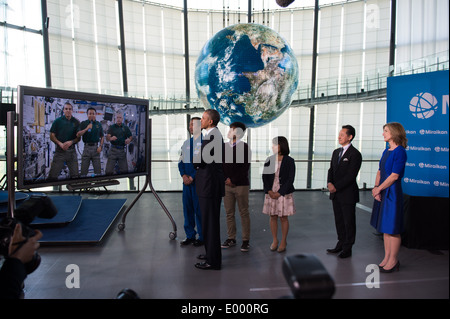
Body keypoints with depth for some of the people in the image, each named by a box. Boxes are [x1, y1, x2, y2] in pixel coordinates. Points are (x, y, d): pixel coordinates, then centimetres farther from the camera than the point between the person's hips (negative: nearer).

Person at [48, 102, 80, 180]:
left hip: (71, 150, 1)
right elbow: (52, 136, 3)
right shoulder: (57, 121, 3)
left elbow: (78, 138, 6)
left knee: (75, 174, 6)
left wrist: (71, 142, -12)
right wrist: (60, 143, -14)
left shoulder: (76, 122, 6)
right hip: (60, 150, -1)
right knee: (53, 175, -2)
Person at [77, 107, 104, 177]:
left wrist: (100, 146, -1)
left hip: (96, 147, 1)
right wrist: (86, 129, -19)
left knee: (98, 169, 2)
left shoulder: (98, 124, 9)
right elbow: (78, 135, -8)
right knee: (84, 170, 2)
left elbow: (101, 137, 13)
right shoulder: (83, 123, 4)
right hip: (87, 147, -1)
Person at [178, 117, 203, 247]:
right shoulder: (186, 142, 15)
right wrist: (184, 175, -3)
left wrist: (192, 177, -12)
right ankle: (190, 235, 21)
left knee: (199, 209, -1)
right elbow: (181, 160, 14)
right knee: (187, 208, 9)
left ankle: (202, 237, 13)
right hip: (187, 181, 6)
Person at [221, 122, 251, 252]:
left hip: (241, 185, -4)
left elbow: (245, 166, -8)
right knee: (229, 213, 8)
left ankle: (246, 240, 11)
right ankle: (231, 238, 19)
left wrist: (233, 180, -11)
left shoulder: (244, 147, -3)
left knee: (244, 213, 2)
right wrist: (225, 179, -2)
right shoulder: (224, 147, 11)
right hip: (227, 185, 5)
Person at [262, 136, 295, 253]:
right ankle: (275, 240, 23)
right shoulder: (269, 160, 5)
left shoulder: (289, 161, -5)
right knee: (273, 217, 9)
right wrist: (269, 191, -9)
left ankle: (283, 241, 19)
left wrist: (280, 193, -14)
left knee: (283, 218, 6)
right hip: (271, 193, 3)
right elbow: (264, 176, 4)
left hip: (284, 194, -3)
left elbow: (290, 179, -9)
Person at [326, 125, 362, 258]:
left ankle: (347, 248, 16)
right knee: (339, 220, 16)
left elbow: (351, 176, -17)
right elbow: (331, 170, 12)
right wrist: (329, 183, -6)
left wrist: (336, 187, -16)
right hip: (336, 194, 7)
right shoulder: (336, 152, 13)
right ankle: (341, 244, 29)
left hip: (348, 194, -7)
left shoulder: (355, 154, -11)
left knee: (349, 221, 5)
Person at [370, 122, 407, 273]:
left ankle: (393, 261, 14)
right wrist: (376, 187, -1)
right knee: (385, 227, 14)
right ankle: (387, 257, 25)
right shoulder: (387, 151, 12)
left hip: (392, 192, -8)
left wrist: (378, 189, -11)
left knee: (393, 228, 2)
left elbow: (394, 176, -18)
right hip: (382, 192, 9)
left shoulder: (400, 152, -14)